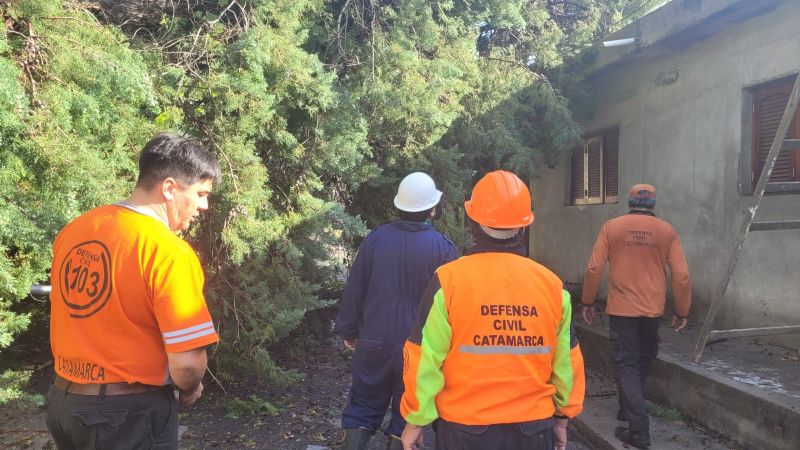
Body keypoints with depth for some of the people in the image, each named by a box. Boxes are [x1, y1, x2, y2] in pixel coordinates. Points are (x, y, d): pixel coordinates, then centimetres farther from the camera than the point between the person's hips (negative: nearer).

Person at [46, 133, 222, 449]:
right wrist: (190, 390, -3)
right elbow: (186, 363, -23)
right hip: (129, 412, -7)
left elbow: (75, 322, 11)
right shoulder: (168, 251, -21)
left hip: (63, 400, 7)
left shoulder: (72, 230, 1)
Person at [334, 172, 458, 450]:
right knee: (407, 414, 13)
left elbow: (354, 290, 0)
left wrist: (348, 330, 12)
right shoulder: (443, 248, -12)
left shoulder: (376, 238, -6)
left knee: (362, 409, 15)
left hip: (374, 342, 2)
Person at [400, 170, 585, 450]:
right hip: (534, 427, 2)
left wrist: (416, 419, 1)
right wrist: (563, 416, 18)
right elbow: (566, 362, 4)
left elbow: (425, 359, -11)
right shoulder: (552, 284, -5)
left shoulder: (449, 280, -14)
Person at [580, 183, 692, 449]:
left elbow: (594, 269, -6)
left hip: (621, 309, -2)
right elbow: (681, 275, -2)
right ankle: (627, 410, 38)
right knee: (642, 363, 21)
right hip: (653, 310, 2)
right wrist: (682, 312, 9)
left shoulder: (611, 227, -4)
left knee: (626, 365, 2)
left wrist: (587, 302, 7)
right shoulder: (667, 231, -1)